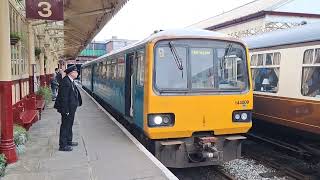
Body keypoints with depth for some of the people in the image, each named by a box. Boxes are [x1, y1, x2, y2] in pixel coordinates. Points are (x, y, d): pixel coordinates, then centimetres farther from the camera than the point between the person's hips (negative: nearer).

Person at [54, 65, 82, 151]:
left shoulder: (71, 81, 9)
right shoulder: (65, 82, -22)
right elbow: (63, 98, -24)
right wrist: (66, 110, -24)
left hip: (71, 108, 10)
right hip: (67, 108, -10)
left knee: (69, 125, 21)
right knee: (65, 126, 0)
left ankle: (68, 141, 36)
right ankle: (62, 145, 10)